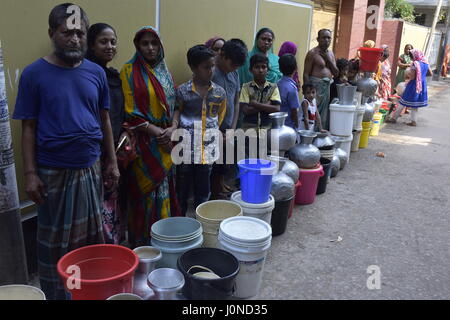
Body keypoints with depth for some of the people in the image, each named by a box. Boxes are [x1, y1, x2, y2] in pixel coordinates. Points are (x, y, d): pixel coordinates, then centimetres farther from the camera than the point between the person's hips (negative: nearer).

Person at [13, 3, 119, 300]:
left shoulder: (96, 72, 2)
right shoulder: (34, 74, -7)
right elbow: (28, 128, -6)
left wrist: (112, 162, 7)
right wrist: (30, 173, -10)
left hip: (91, 170, 4)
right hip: (53, 173, -3)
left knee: (92, 236, 16)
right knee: (56, 241, 10)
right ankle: (55, 293, 28)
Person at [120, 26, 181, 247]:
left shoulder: (164, 72, 15)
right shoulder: (130, 71, -4)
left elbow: (175, 105, 14)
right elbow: (130, 113, -11)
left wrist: (172, 128, -4)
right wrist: (156, 132, -14)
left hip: (166, 144, 6)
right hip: (143, 143, -6)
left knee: (165, 190, 11)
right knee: (146, 193, -1)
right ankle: (143, 242, 13)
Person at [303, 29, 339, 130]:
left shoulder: (331, 53, 17)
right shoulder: (313, 53, -5)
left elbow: (336, 74, 13)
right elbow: (306, 74, -10)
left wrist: (328, 59, 0)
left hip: (328, 88, 7)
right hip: (316, 87, -7)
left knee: (325, 117, 10)